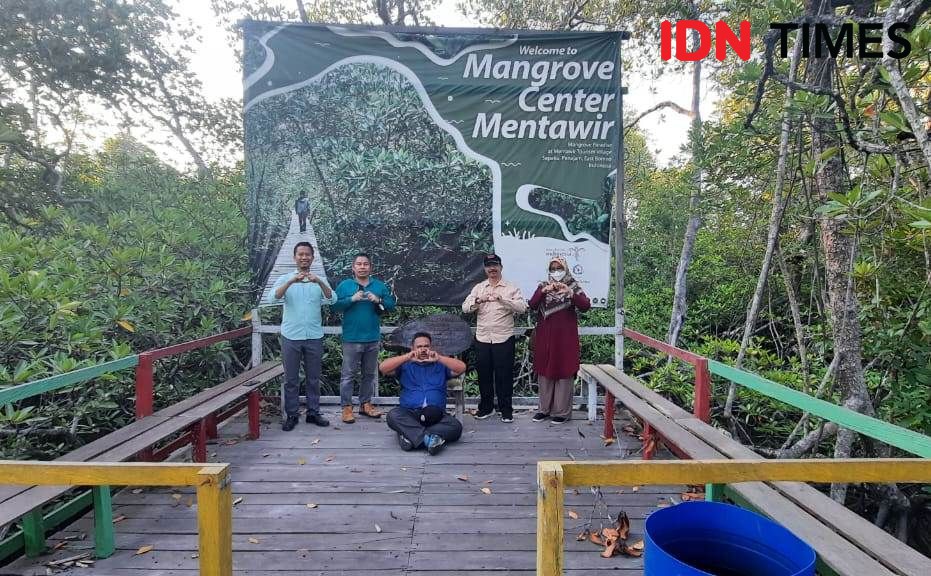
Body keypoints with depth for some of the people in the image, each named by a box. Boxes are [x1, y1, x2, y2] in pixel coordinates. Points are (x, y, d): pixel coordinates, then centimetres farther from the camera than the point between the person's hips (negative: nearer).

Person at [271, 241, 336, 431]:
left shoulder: (320, 280, 4)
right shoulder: (285, 278, 3)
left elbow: (332, 300, -12)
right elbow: (276, 296, -16)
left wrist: (319, 282, -29)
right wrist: (291, 281, -32)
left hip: (314, 337, 1)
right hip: (291, 337, -1)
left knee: (313, 378, 10)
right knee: (291, 379, 7)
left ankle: (313, 413, 21)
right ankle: (291, 415, 17)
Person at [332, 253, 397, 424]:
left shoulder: (380, 286, 6)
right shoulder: (344, 285, 0)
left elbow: (391, 305, 2)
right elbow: (335, 306, -8)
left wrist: (378, 300, -15)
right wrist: (352, 299, -19)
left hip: (373, 339, 3)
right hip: (351, 339, -3)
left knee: (369, 374, 13)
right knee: (348, 375, 0)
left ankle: (365, 404, 25)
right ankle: (346, 407, 9)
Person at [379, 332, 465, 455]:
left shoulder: (441, 365, 18)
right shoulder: (405, 365, 18)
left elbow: (462, 368, 1)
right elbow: (382, 367, 1)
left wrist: (439, 358, -11)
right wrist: (407, 357, -10)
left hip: (436, 415, 1)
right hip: (408, 413, 0)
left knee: (456, 426, -27)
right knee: (393, 415, -32)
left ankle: (410, 435, -35)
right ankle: (429, 437, -39)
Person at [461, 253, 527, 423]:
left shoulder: (511, 288, 1)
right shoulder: (478, 288, 11)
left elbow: (522, 307, -12)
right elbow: (465, 307, 3)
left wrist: (502, 298, -23)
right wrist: (478, 300, -17)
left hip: (503, 339, -3)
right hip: (482, 338, 3)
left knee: (504, 375, 3)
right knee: (484, 374, 11)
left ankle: (506, 409, 17)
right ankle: (486, 406, 26)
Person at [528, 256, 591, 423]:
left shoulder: (573, 286, 2)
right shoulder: (542, 286, 8)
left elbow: (586, 306, -14)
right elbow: (532, 305, -8)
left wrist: (570, 292, -28)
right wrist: (544, 291, -24)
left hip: (565, 336, -2)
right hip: (545, 336, 3)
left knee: (564, 372, 0)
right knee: (544, 372, 6)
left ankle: (562, 411, 10)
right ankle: (545, 409, 19)